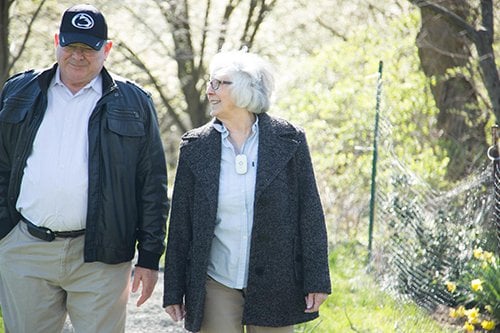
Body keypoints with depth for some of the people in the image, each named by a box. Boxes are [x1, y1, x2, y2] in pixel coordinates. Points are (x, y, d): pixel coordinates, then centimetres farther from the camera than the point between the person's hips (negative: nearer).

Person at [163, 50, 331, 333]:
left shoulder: (289, 140, -1)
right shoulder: (196, 147, 3)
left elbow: (309, 212, 0)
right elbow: (181, 223, 6)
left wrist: (317, 280, -4)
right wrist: (174, 292, 5)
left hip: (275, 285, -1)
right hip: (216, 285, 1)